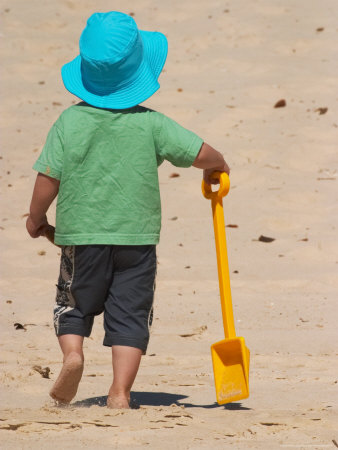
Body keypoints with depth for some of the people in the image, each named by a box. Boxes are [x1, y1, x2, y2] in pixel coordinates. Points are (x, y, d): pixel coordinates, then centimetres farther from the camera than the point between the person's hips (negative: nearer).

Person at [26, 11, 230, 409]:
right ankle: (120, 391, -4)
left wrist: (36, 219, 9)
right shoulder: (151, 123, -6)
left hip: (82, 233, 0)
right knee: (129, 314, 5)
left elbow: (48, 178, -7)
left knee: (74, 304, 19)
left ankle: (72, 352, -7)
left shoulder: (70, 122, -6)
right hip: (137, 235, 0)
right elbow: (201, 153, -5)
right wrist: (217, 167, 19)